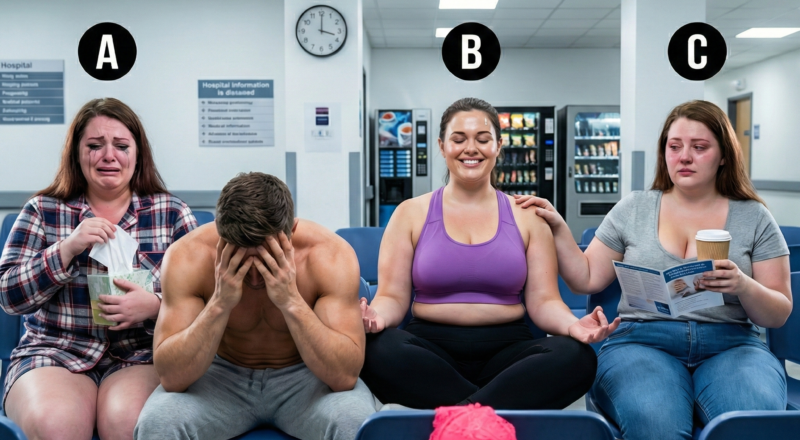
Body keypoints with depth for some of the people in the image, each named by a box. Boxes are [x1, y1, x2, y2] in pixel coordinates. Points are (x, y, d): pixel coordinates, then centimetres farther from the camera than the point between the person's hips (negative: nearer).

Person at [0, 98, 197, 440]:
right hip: (53, 354, 1)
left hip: (143, 356, 0)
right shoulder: (42, 211, 7)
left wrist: (156, 305, -20)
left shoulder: (172, 213, 4)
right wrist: (67, 248, -13)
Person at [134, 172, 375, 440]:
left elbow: (345, 375, -26)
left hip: (305, 377, 1)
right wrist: (219, 304, -34)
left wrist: (292, 302, -37)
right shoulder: (188, 257, -20)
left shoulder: (331, 254, -22)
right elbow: (171, 377, -21)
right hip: (221, 377, 0)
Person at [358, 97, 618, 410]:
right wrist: (377, 316, -20)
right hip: (431, 347, 0)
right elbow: (393, 297, 4)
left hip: (507, 349, 1)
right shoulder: (411, 214, 10)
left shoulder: (527, 216, 12)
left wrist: (572, 325, -17)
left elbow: (543, 301, 6)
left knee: (577, 357, -29)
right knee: (377, 350, -34)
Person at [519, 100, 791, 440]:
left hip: (730, 344, 1)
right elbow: (586, 279, 12)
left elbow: (779, 315, 8)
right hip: (641, 340, 0)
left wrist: (744, 287, -13)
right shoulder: (632, 209, 12)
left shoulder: (755, 218, 11)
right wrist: (558, 228, -1)